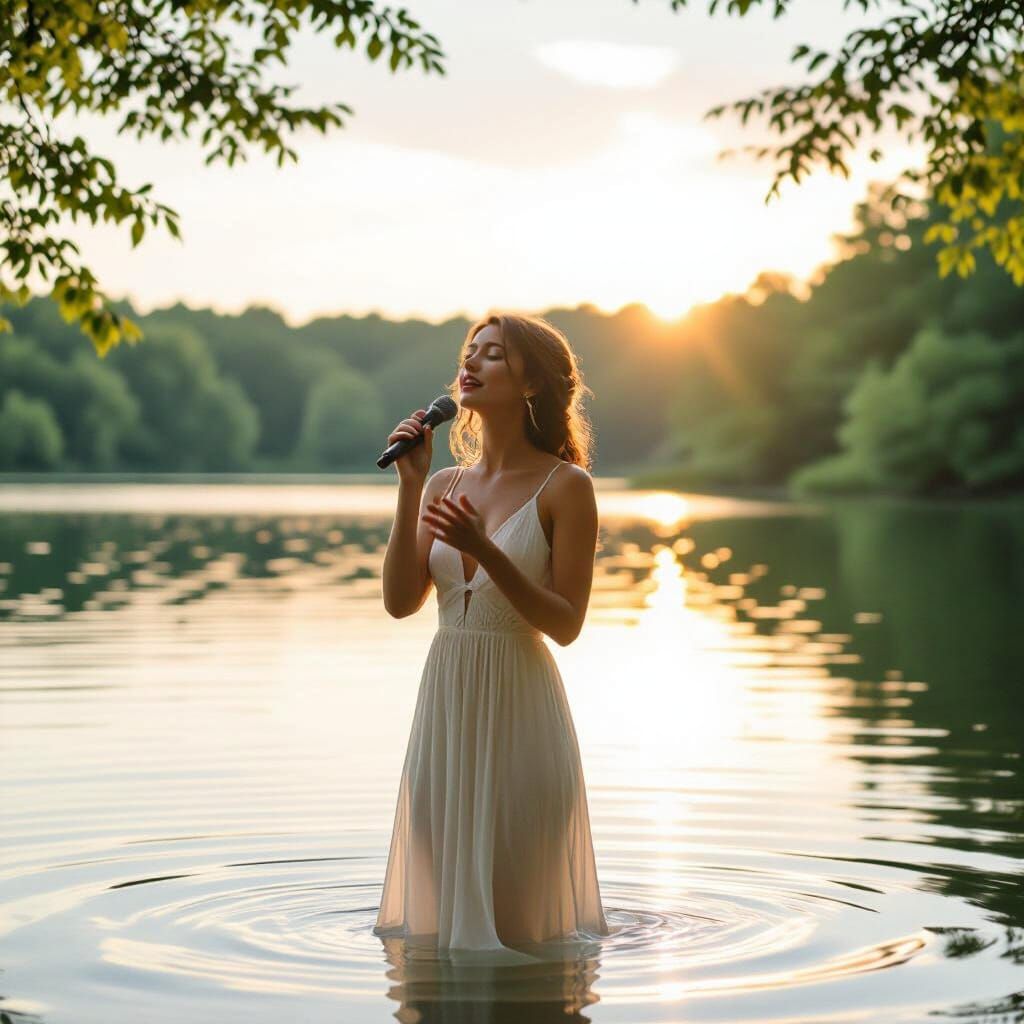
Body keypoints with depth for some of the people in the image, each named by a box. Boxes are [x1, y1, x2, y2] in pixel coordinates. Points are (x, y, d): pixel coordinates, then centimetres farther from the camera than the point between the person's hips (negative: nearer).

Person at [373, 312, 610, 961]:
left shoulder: (565, 486, -6)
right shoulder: (446, 484, 9)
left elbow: (566, 624, -11)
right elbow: (401, 602, -1)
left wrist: (484, 551, -22)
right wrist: (410, 489, -7)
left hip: (519, 699, -5)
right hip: (445, 697, 5)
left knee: (513, 906, 3)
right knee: (446, 904, 13)